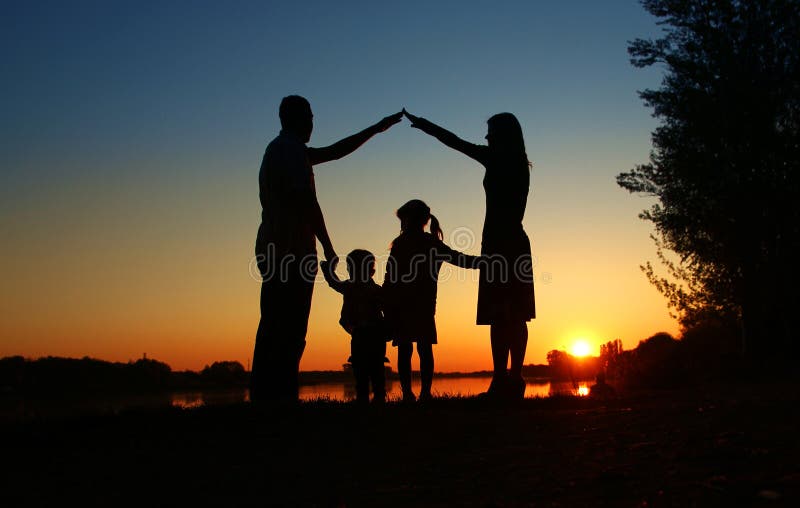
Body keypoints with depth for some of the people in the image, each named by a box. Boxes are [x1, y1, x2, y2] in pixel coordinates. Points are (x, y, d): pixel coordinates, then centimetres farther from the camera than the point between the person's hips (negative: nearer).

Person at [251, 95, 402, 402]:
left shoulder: (278, 149, 25)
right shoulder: (292, 149, -5)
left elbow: (335, 152, 30)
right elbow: (307, 201, -16)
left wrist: (376, 129, 34)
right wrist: (327, 247, -12)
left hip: (273, 251, 10)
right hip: (293, 251, -10)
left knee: (273, 331, 8)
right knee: (289, 334, -13)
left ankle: (263, 396, 8)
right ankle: (280, 398, -15)